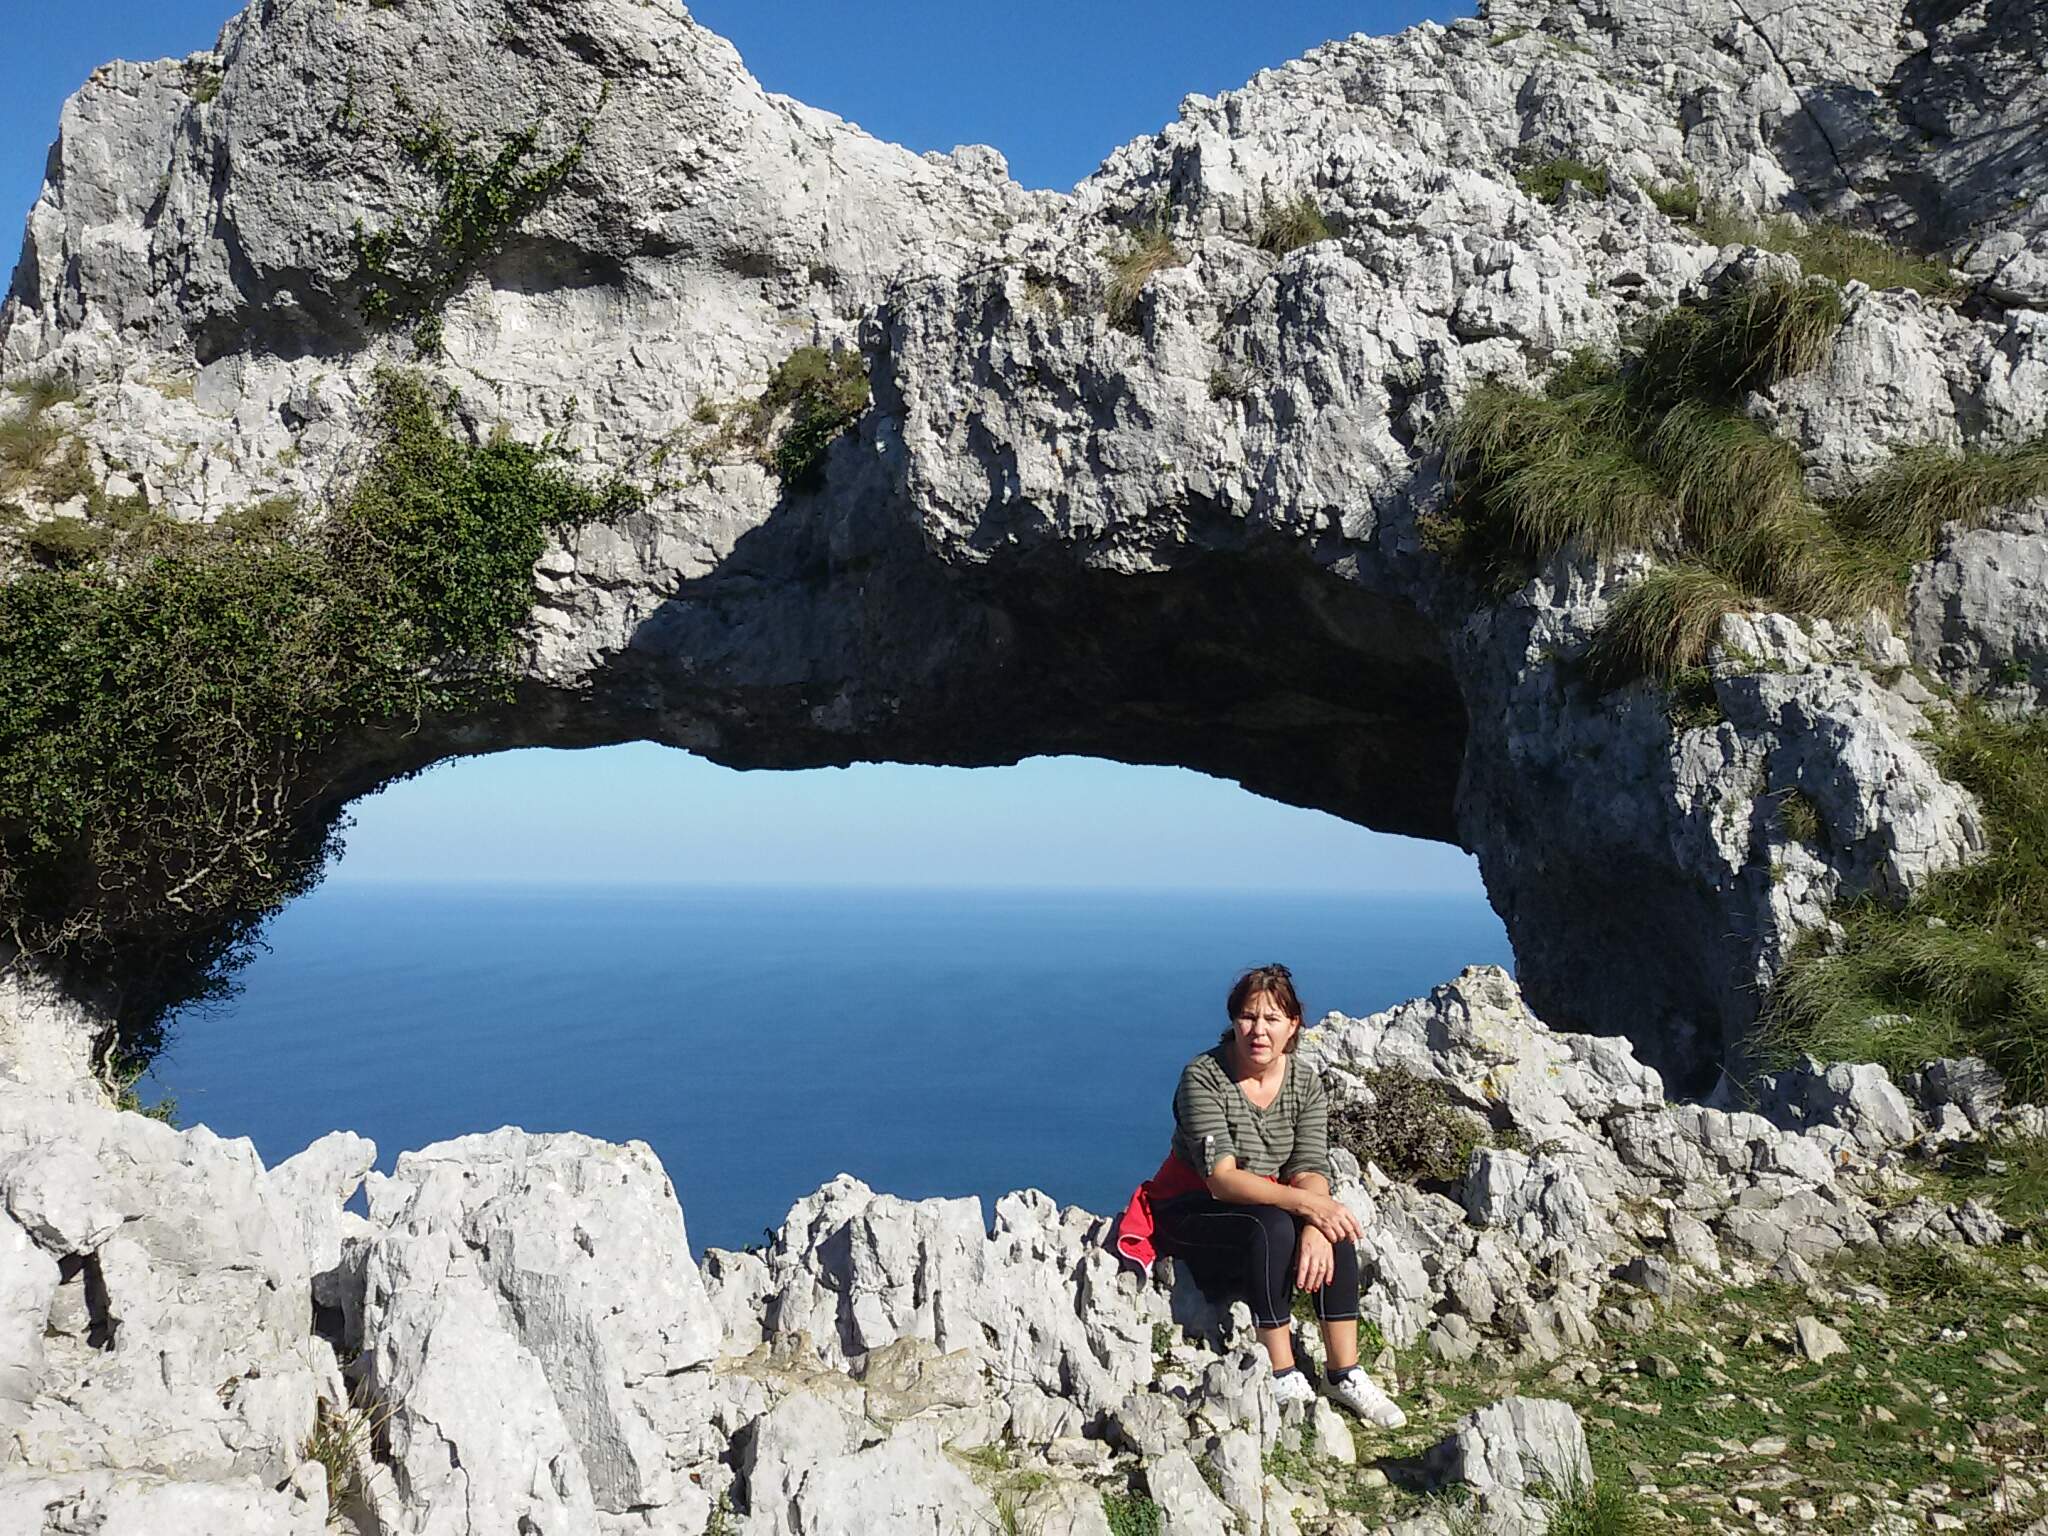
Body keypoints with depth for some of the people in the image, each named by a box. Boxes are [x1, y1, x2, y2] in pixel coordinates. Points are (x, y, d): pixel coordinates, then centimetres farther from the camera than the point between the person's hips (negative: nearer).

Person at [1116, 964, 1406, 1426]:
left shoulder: (1306, 1085, -3)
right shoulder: (1203, 1077, -20)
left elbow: (1311, 1170, -14)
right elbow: (1221, 1178, -29)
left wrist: (1314, 1228, -37)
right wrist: (1306, 1203, -41)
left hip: (1269, 1208, 5)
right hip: (1192, 1214, -5)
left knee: (1335, 1228, -25)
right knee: (1273, 1227, -34)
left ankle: (1345, 1374, -18)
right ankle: (1282, 1378, -26)